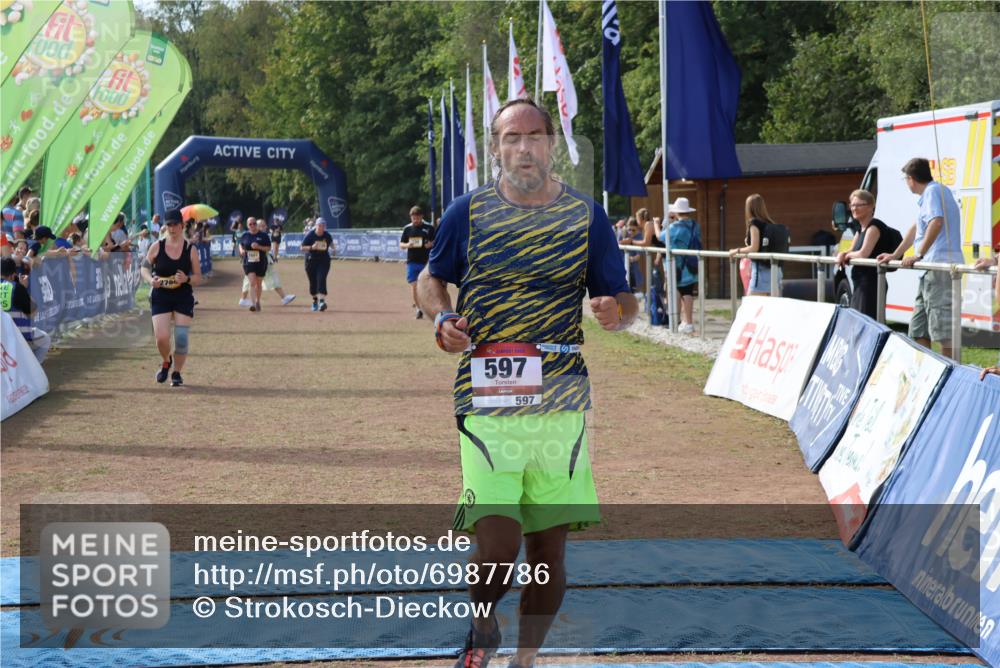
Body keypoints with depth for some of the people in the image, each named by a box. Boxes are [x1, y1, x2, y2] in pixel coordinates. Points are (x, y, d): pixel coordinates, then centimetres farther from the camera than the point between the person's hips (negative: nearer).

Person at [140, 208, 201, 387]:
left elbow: (198, 278, 2)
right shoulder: (157, 247, -1)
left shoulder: (191, 250, -2)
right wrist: (151, 279, -11)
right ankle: (166, 362, 24)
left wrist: (186, 279, -19)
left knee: (181, 338, -4)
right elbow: (144, 267, 9)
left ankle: (177, 373, 16)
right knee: (161, 337, -9)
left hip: (183, 298, 0)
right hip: (161, 297, 0)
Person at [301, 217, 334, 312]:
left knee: (321, 279, -17)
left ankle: (322, 301, -26)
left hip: (324, 261, 0)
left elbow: (331, 243, 23)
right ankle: (315, 300, 29)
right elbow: (302, 248, -11)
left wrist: (333, 249, 11)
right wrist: (311, 247, -24)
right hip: (311, 261, 0)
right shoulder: (310, 235, -10)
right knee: (313, 281, 7)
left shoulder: (327, 236, -1)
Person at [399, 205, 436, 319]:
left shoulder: (429, 227, 0)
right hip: (412, 261, 1)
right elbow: (401, 244, 9)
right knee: (413, 284, -5)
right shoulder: (407, 228, 6)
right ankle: (418, 309, 1)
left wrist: (431, 244, -16)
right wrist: (407, 245, -13)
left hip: (425, 261, -1)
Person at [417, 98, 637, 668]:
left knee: (549, 546, 5)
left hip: (562, 404, 2)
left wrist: (616, 311, -15)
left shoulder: (587, 215, 6)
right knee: (498, 543, -13)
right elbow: (432, 278, 18)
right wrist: (443, 318, -4)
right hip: (486, 402, -2)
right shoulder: (469, 211, 4)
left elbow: (626, 301, 9)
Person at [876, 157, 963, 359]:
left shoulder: (933, 191, -8)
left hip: (940, 267, -10)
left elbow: (936, 222, -25)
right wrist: (895, 255, 37)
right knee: (918, 329, 14)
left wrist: (918, 255, -23)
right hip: (931, 270, 10)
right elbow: (917, 228, 33)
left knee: (942, 328, -12)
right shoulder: (931, 193, 23)